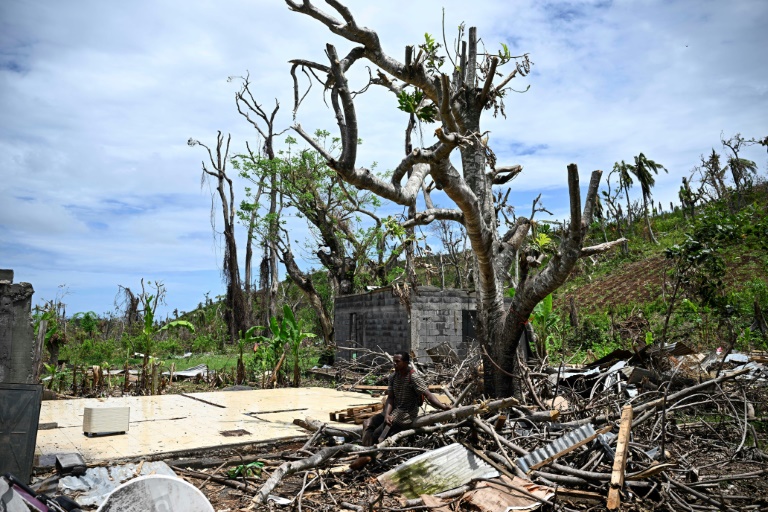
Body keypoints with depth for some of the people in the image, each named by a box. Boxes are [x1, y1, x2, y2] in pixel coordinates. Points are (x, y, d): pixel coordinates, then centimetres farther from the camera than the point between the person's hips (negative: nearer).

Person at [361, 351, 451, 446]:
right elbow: (390, 398, -1)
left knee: (377, 434, -15)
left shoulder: (414, 377, -20)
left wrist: (443, 407, -38)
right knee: (367, 423, 5)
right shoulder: (393, 377, 1)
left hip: (406, 416, -7)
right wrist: (387, 414, -17)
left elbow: (428, 395, -26)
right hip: (394, 411, 8)